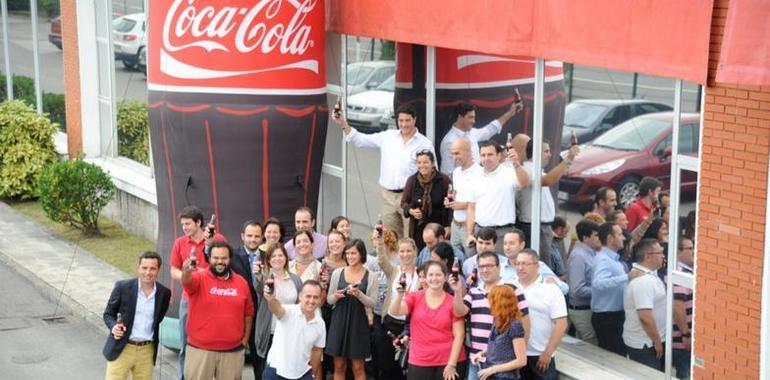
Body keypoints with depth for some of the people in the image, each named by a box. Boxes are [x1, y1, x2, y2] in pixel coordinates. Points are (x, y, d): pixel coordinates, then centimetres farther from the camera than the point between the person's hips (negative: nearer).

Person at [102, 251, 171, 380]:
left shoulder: (164, 293, 1)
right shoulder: (122, 287, -7)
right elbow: (108, 314, 2)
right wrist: (113, 327, -17)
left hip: (146, 351, 3)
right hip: (122, 349, -3)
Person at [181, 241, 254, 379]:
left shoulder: (242, 282, 4)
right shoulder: (200, 278, -5)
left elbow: (248, 313, 11)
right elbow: (187, 281, -28)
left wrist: (245, 340, 7)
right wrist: (186, 272, -51)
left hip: (233, 350, 2)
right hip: (200, 349, -2)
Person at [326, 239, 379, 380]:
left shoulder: (370, 276, -2)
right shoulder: (337, 273, 3)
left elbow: (372, 302, -4)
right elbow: (329, 300, 8)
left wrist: (359, 294, -21)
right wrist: (336, 296, -14)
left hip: (358, 323, -2)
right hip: (339, 321, 2)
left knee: (358, 367, 2)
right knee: (339, 367, 6)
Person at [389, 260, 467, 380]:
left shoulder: (453, 302, -4)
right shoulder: (415, 297, 3)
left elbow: (459, 335, -5)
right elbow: (394, 311, -12)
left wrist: (452, 364, -9)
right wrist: (400, 293, -29)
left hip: (449, 362, -2)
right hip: (419, 362, 2)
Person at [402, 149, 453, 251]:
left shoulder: (444, 180, -6)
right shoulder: (412, 180, 2)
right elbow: (404, 202, 11)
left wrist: (448, 226, -8)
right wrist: (411, 211, -10)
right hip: (418, 228, 2)